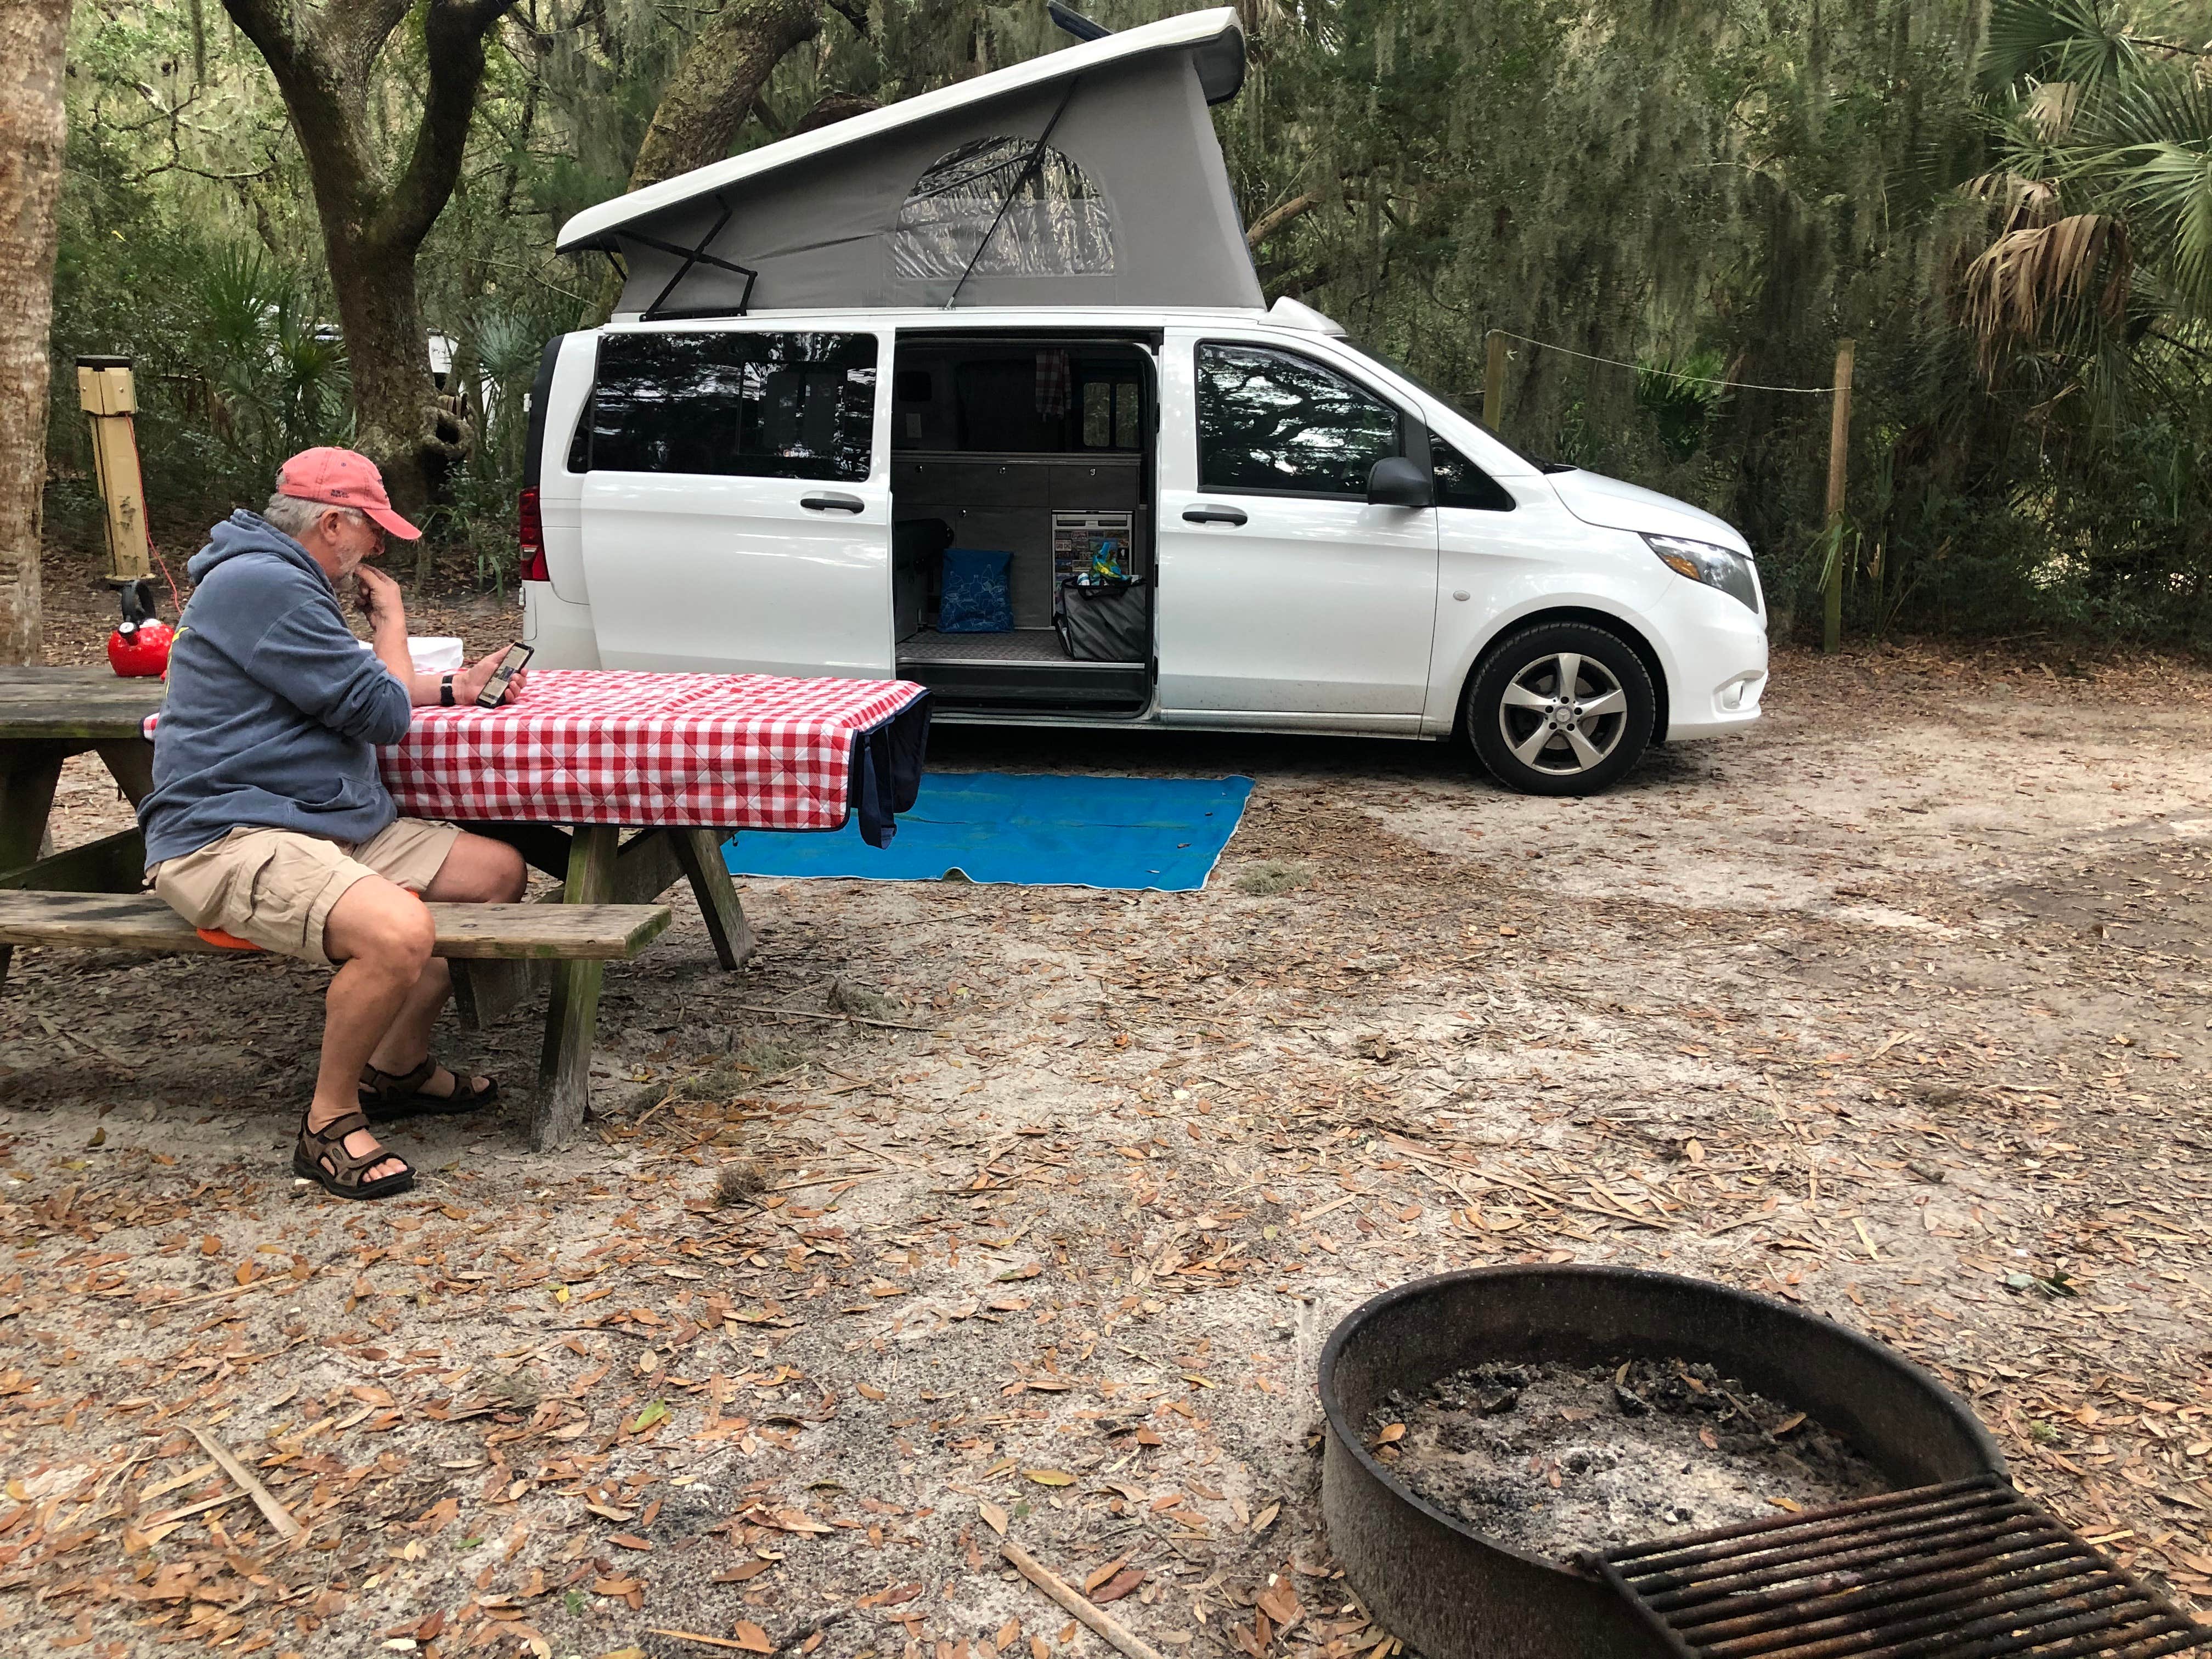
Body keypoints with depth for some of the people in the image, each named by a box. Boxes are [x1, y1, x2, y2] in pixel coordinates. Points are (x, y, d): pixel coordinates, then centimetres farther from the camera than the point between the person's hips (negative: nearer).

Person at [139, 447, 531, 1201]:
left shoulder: (283, 583, 20)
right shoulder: (262, 583, -16)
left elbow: (348, 688, 34)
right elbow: (382, 714, -14)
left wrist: (452, 688, 21)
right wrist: (391, 616, 2)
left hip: (331, 826, 11)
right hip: (228, 839, -11)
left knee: (500, 869, 7)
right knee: (399, 933, -35)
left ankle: (399, 1066, 16)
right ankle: (330, 1122, -12)